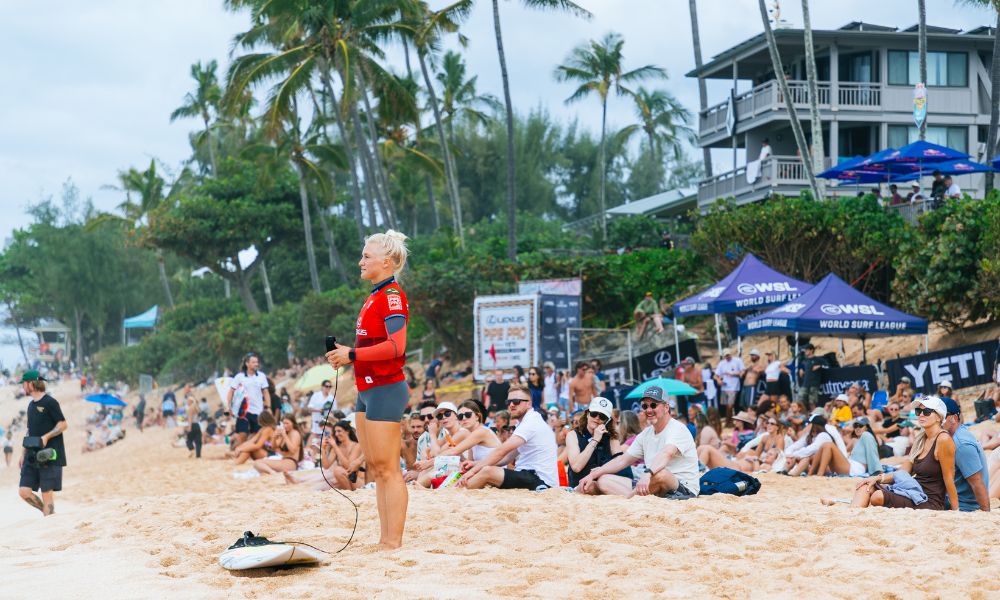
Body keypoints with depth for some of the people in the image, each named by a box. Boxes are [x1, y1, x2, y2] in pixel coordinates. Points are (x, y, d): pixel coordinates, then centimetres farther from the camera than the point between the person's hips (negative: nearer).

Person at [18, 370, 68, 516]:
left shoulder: (50, 402, -8)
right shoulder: (31, 405, 16)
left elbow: (63, 425, -10)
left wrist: (46, 437, -23)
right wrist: (23, 455, 18)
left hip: (49, 455, -7)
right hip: (32, 456, 7)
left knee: (47, 491, -6)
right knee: (24, 491, -1)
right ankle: (48, 512, 15)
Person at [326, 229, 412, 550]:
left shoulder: (392, 296, -12)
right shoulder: (375, 296, 18)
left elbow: (396, 346, -22)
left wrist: (352, 355, -18)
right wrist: (346, 354, 8)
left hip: (385, 388, -10)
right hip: (367, 389, 10)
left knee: (387, 468, -8)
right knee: (374, 467, 12)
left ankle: (393, 543, -6)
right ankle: (384, 539, 17)